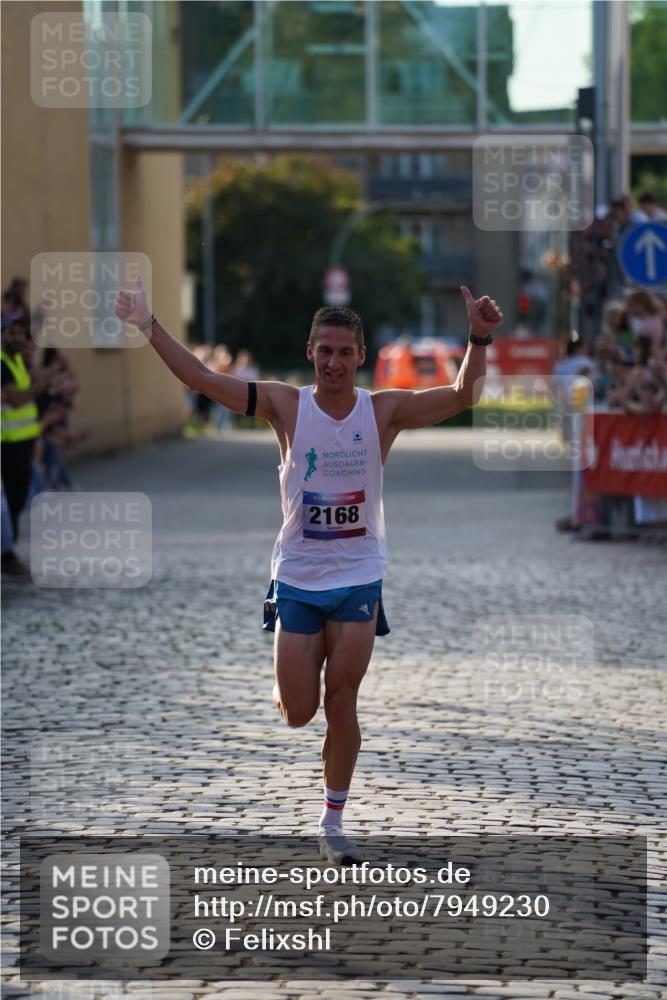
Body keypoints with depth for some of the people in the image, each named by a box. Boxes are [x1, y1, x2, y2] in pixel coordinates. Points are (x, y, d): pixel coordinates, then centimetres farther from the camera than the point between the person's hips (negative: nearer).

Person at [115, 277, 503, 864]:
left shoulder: (385, 410, -6)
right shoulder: (287, 406, -6)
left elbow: (463, 396, -15)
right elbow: (202, 380, -9)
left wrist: (479, 339, -32)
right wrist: (149, 326, -16)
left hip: (359, 579, 0)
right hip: (297, 578, 0)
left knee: (342, 704, -2)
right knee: (297, 714, 0)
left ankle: (333, 824, 12)